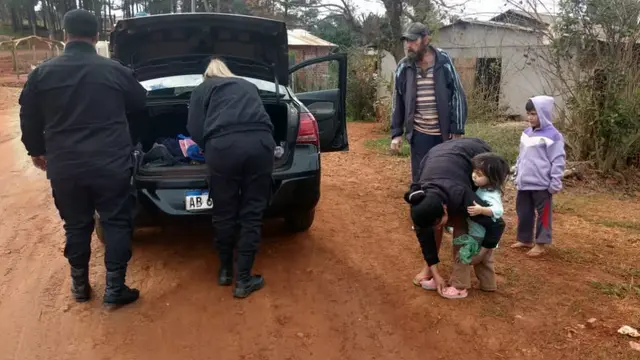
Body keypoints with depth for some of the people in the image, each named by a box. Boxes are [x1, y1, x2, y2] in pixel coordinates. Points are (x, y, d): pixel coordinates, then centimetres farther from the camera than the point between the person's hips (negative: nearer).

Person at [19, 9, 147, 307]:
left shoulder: (41, 73, 3)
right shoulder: (114, 70, -1)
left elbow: (29, 120, 11)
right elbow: (140, 104, 16)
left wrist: (37, 151, 28)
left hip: (64, 167, 2)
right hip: (111, 165, -2)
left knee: (76, 226, 16)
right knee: (117, 223, 9)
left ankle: (80, 284, 29)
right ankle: (115, 288, 11)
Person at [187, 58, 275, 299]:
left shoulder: (203, 89, 25)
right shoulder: (248, 86, 34)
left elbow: (195, 130, 15)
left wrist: (210, 148, 33)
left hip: (223, 145, -2)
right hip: (260, 143, 2)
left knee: (224, 212, 15)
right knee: (252, 213, 9)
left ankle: (225, 270, 30)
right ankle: (243, 280, 12)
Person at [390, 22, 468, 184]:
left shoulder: (444, 63, -6)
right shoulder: (403, 68, 0)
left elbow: (458, 96, -4)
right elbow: (398, 103, 6)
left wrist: (457, 130, -8)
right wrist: (396, 133, 3)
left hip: (444, 133, -1)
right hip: (419, 134, 1)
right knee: (419, 178, 7)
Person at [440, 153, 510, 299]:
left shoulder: (491, 195, -28)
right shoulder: (481, 189, 1)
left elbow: (498, 210, -43)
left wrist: (481, 210, -54)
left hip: (479, 236, -10)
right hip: (485, 236, 10)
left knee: (461, 257, -2)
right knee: (484, 261, 24)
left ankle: (459, 288, 8)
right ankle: (488, 285, 40)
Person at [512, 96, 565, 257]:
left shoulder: (552, 135, -13)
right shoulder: (526, 133, 10)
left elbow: (557, 162, -13)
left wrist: (555, 184, -13)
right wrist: (517, 176, 20)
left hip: (542, 185, -7)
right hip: (524, 184, 8)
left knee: (543, 214, 5)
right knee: (523, 212, 16)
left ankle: (540, 244, 14)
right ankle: (525, 239, 30)